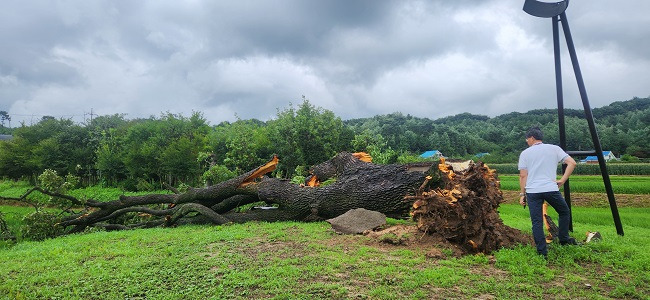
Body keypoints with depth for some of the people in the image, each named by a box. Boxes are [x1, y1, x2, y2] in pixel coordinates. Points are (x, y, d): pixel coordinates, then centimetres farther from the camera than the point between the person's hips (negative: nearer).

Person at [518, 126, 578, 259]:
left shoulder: (525, 153, 6)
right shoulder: (554, 149, 9)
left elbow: (523, 176, 3)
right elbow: (572, 163, 0)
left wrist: (522, 194, 7)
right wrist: (562, 180, 2)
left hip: (532, 191, 0)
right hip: (551, 189, 0)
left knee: (537, 222, 3)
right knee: (564, 212, 25)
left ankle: (542, 252, 3)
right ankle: (563, 239, 29)